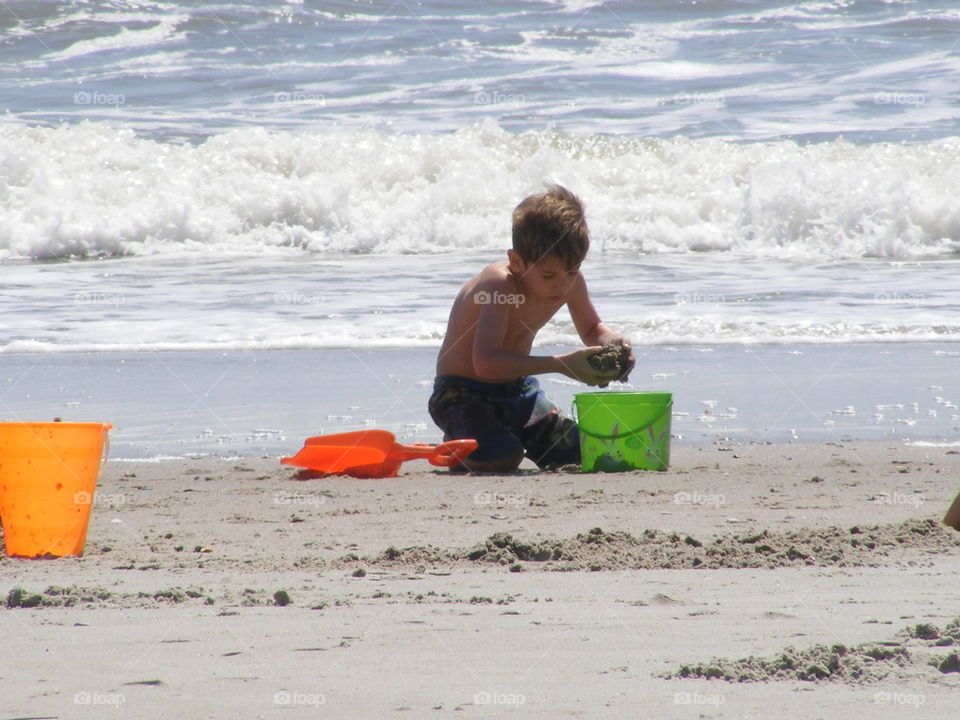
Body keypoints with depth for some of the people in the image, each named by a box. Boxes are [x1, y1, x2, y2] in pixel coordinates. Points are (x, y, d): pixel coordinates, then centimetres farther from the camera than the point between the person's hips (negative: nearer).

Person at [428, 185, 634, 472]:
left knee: (579, 452, -4)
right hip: (463, 393, -7)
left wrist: (611, 342, -14)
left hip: (518, 389, 7)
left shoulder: (571, 283, -8)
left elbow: (591, 329, 13)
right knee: (501, 459, -31)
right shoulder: (499, 284, -31)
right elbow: (486, 362, -42)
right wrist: (562, 364, -45)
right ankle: (458, 445, 5)